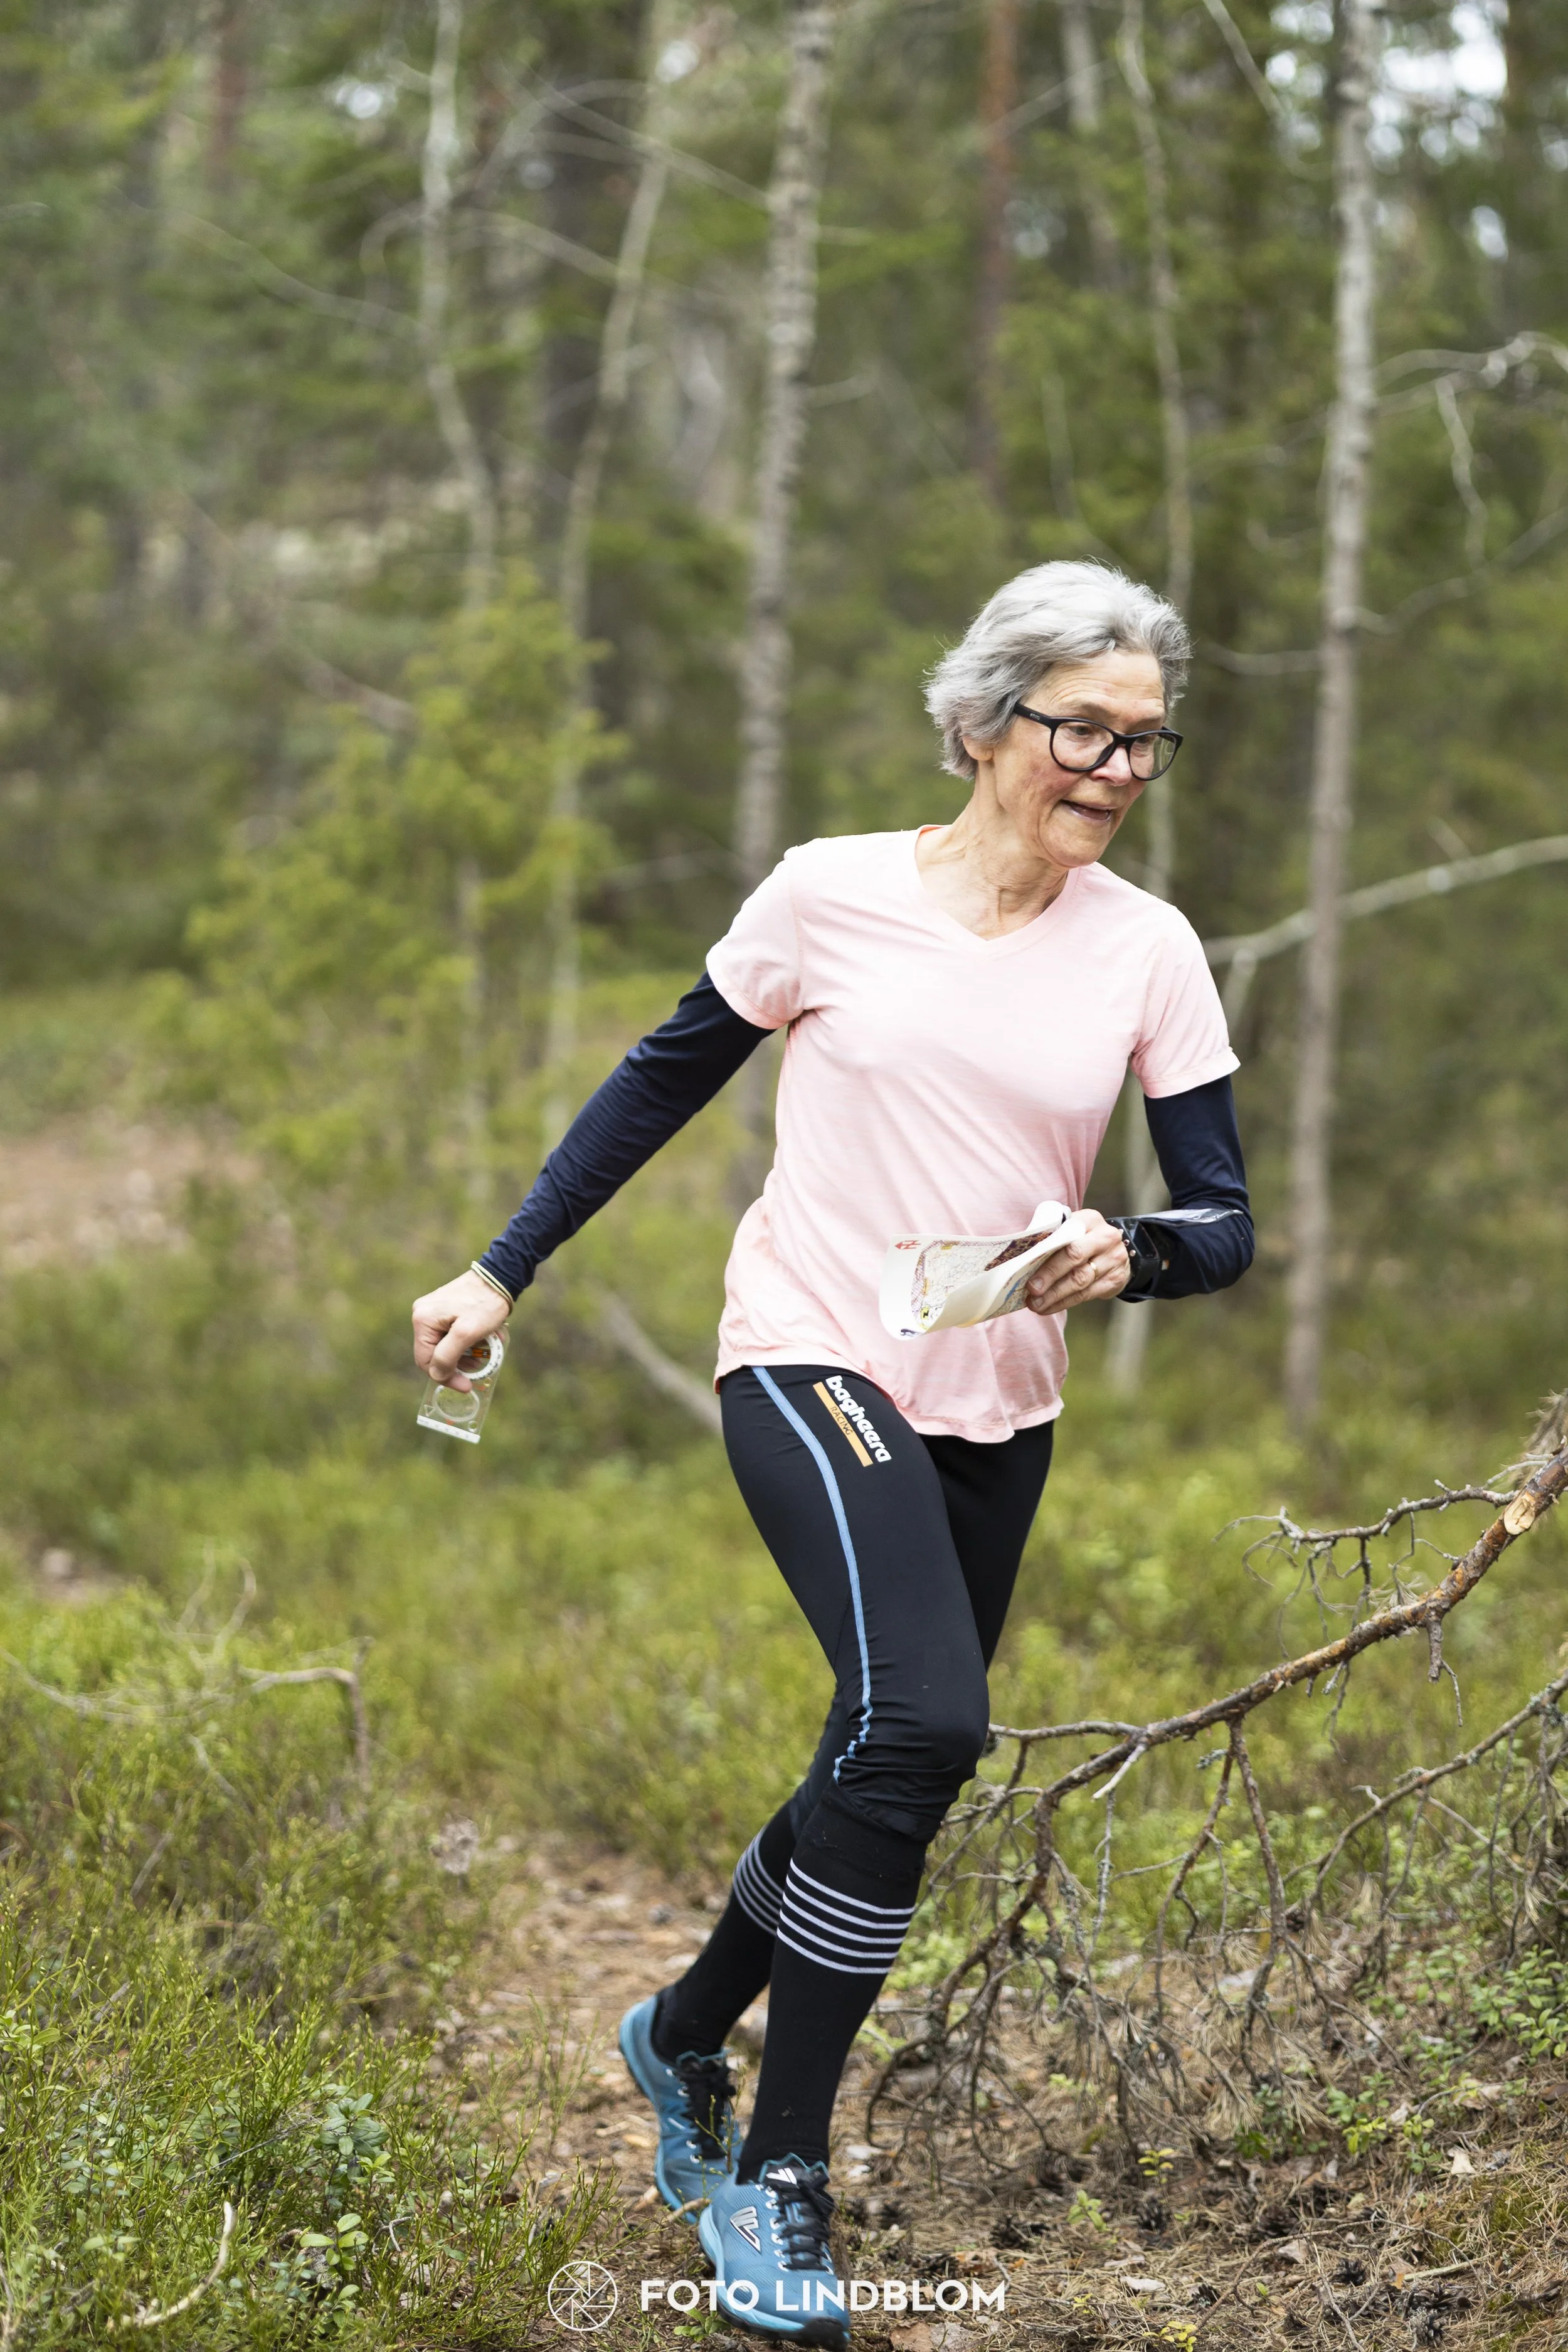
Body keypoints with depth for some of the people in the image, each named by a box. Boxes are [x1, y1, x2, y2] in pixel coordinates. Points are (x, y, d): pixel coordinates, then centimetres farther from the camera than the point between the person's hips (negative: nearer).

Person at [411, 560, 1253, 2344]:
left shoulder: (1146, 950, 1)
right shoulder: (834, 895, -6)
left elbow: (1222, 1225, 1)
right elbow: (665, 1082, 7)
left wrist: (1127, 1257, -22)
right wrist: (501, 1274, 7)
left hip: (998, 1418, 5)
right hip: (814, 1365, -5)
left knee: (894, 1774, 11)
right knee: (920, 1721, -26)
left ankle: (686, 2036, 40)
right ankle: (778, 2176, -14)